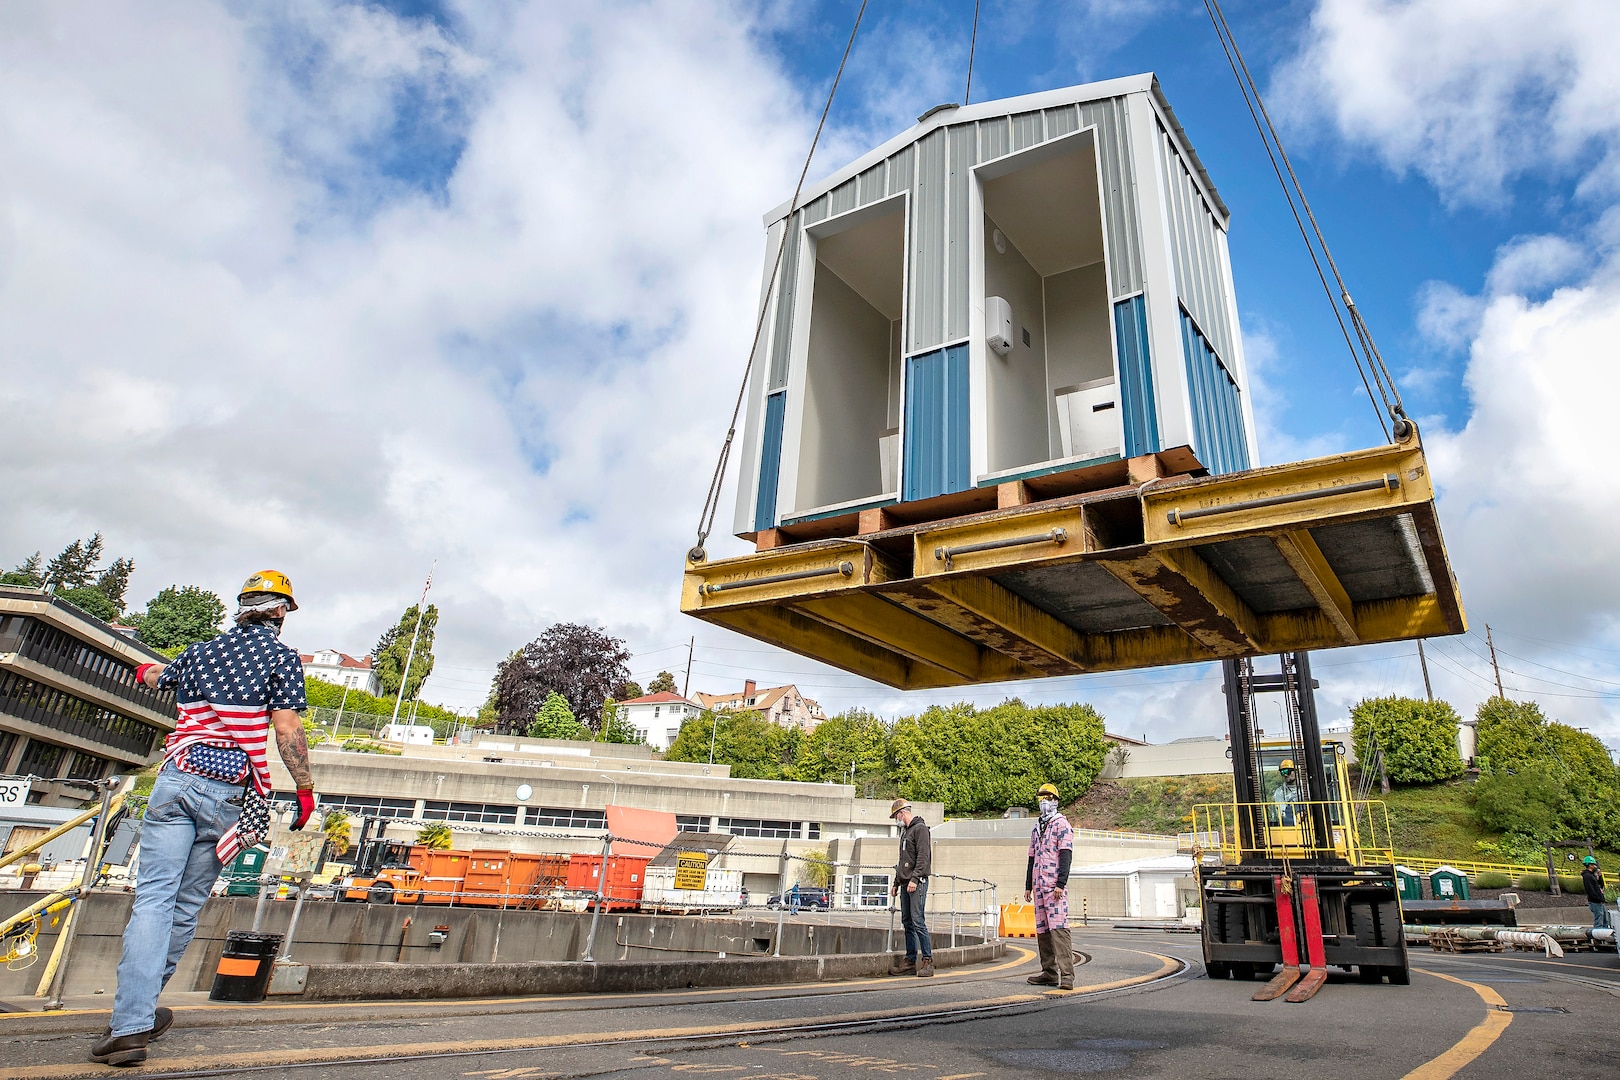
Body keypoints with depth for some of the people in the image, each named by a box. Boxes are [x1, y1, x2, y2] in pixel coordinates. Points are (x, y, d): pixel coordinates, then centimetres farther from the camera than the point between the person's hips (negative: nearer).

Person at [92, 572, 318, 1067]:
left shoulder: (199, 652, 17)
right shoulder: (282, 657, 1)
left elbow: (156, 676, 40)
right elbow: (287, 730, -6)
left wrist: (148, 670, 65)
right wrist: (305, 789, 3)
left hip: (176, 779, 3)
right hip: (228, 792, -3)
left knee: (153, 899, -3)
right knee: (186, 907, 9)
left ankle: (131, 1023, -10)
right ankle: (138, 1010, 19)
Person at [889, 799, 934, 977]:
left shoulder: (920, 828, -7)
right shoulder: (905, 831, 22)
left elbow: (923, 856, -16)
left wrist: (914, 879, -23)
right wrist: (896, 883, 24)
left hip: (917, 883, -9)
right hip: (905, 884, 9)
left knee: (918, 921, -12)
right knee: (907, 923, 8)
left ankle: (927, 961, -8)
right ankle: (911, 962, 12)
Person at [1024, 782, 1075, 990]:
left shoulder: (1062, 825, -2)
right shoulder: (1036, 828, 20)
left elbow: (1065, 856, -10)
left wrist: (1060, 884, -17)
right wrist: (1028, 886, 19)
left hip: (1055, 886, -7)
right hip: (1039, 885, 7)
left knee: (1058, 928, -14)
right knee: (1042, 929, 6)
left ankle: (1066, 974, -15)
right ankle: (1049, 973, 12)